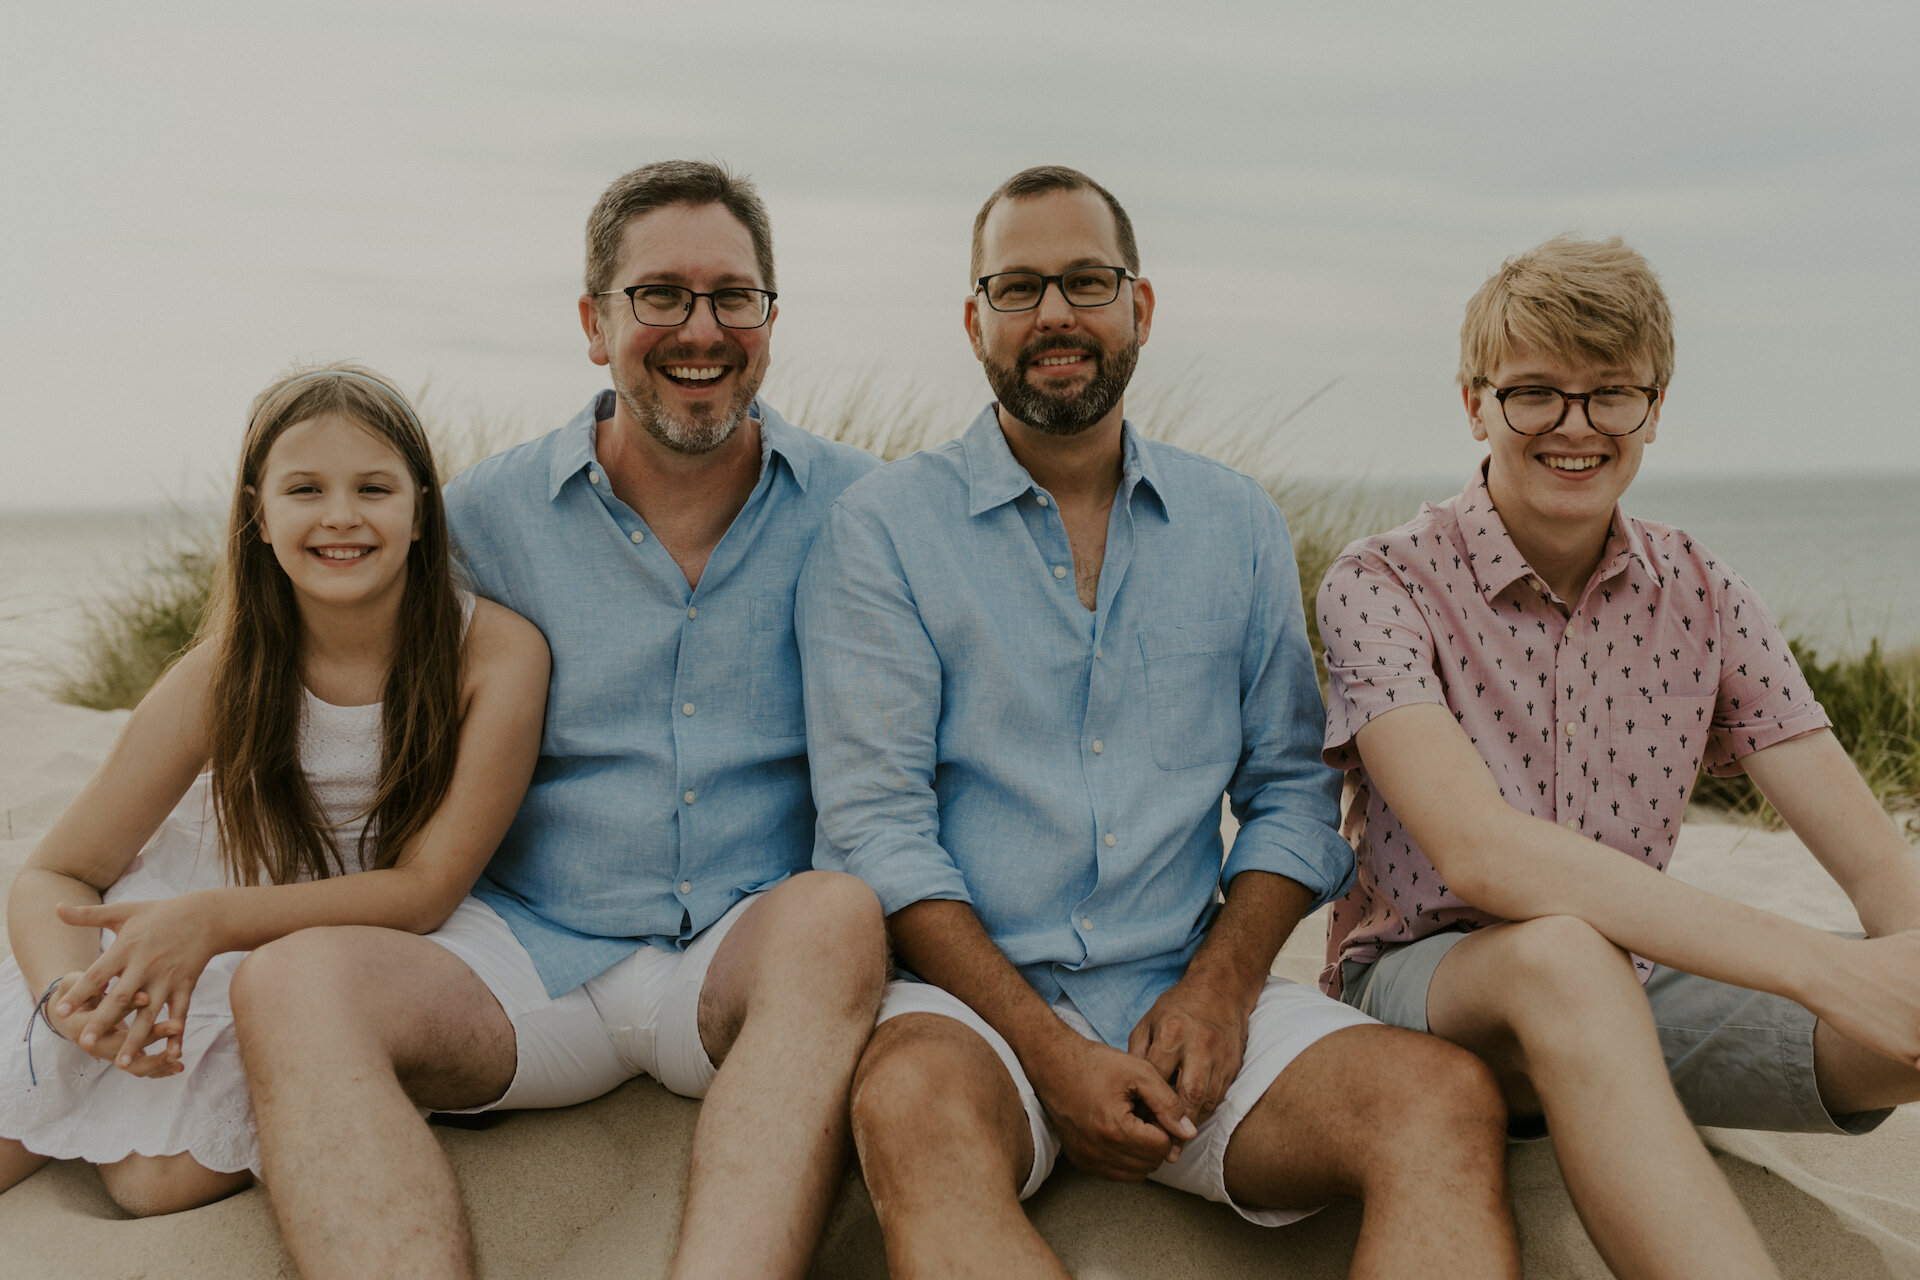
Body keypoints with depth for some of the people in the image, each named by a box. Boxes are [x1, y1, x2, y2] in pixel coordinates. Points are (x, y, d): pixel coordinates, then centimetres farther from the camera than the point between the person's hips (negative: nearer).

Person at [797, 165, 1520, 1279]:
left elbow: (1292, 788, 13)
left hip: (1187, 992, 3)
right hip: (973, 995, -3)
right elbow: (874, 822, -6)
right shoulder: (883, 529, 1)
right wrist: (1050, 1053, -15)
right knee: (914, 1107, -38)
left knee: (1451, 1098, -24)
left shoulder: (1239, 526, 13)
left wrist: (1222, 983, -6)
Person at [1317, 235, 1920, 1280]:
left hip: (1629, 996, 4)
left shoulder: (1700, 597, 2)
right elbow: (1479, 852, -26)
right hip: (1425, 983, -3)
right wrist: (1818, 966, -34)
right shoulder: (1381, 586, -11)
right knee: (1561, 959, -38)